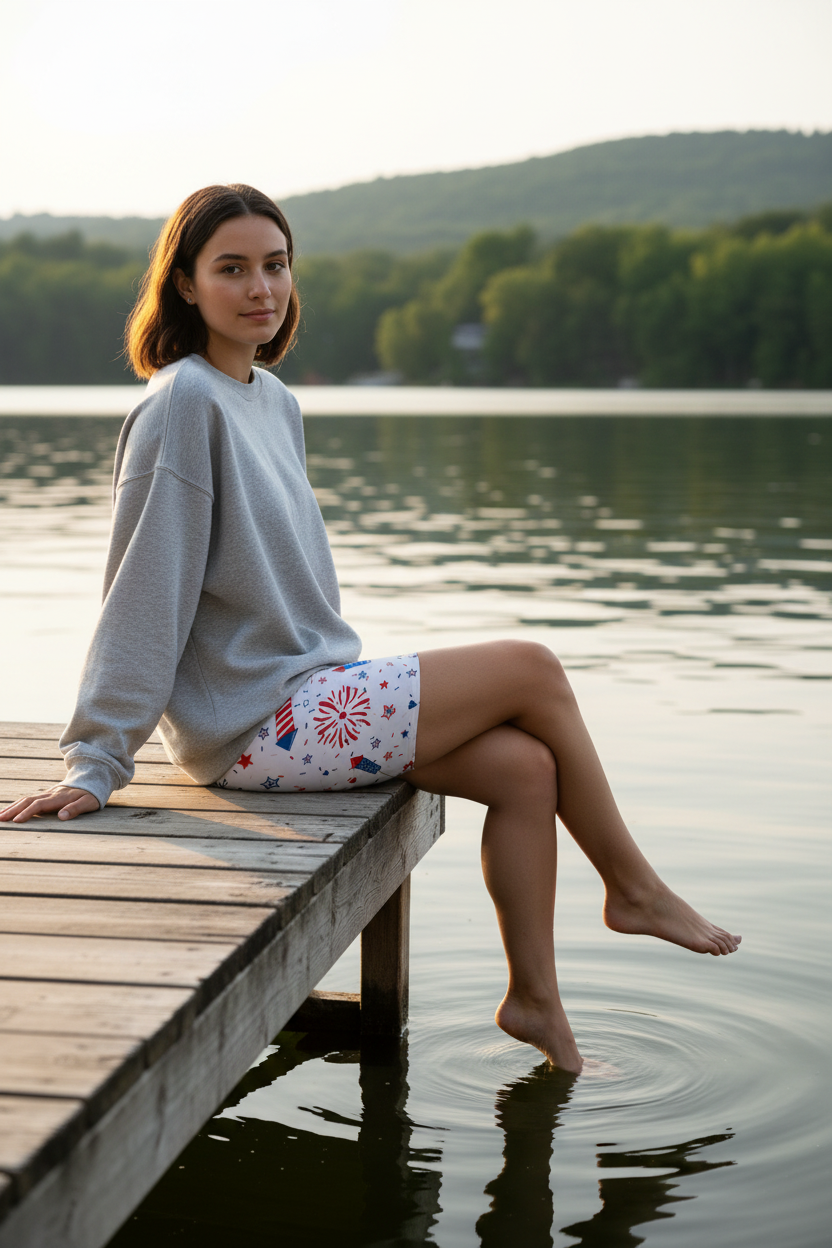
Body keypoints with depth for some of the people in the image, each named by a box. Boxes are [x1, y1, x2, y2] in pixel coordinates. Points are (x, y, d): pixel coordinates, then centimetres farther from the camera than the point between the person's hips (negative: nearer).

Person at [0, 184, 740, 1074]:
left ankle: (534, 999, 8)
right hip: (256, 727, -8)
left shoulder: (273, 400, 11)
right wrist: (96, 763, -17)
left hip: (307, 698, 8)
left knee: (525, 767, -4)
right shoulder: (184, 401, -15)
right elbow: (143, 589, -17)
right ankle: (634, 889, 13)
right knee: (534, 672, -4)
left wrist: (338, 680, 19)